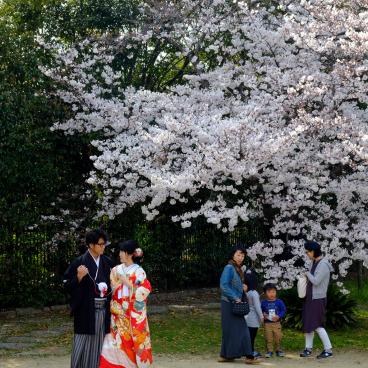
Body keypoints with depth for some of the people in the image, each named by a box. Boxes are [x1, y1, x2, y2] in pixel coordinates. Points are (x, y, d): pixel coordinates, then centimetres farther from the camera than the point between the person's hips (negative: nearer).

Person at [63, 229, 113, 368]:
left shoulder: (107, 262, 7)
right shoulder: (79, 262, -7)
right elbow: (68, 285, -7)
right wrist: (79, 277, -21)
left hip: (103, 310, 4)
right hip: (86, 310, -4)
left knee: (100, 344, 8)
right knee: (84, 343, -1)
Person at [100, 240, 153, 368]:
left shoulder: (138, 272, -6)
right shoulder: (116, 270, 7)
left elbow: (143, 291, -14)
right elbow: (110, 289, 9)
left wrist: (126, 281, -18)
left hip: (132, 316, -4)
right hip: (118, 314, 4)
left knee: (131, 342, -1)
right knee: (117, 343, 1)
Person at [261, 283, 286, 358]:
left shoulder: (279, 302, 0)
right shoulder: (263, 303, 1)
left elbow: (283, 310, 0)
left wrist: (278, 316, -15)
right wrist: (263, 314, -13)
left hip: (277, 323, 0)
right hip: (267, 323, 0)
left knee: (278, 338, 5)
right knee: (268, 338, 1)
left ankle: (278, 350, 19)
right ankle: (269, 351, 10)